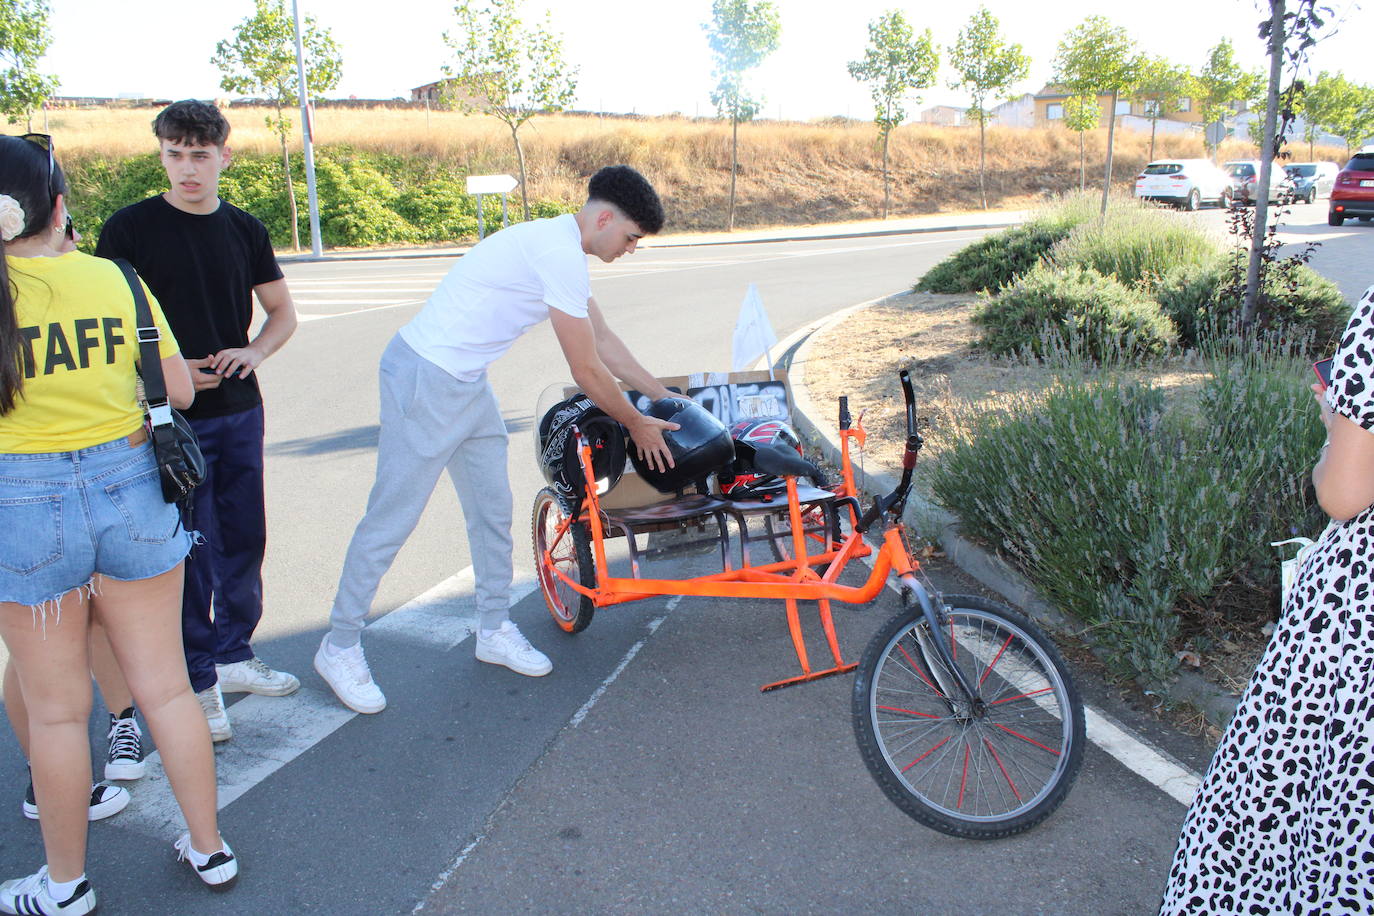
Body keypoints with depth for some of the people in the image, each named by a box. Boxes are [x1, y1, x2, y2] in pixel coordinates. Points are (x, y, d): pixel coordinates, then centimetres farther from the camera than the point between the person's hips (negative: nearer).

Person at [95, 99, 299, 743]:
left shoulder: (243, 230, 8)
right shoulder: (130, 228, -5)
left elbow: (282, 311, 15)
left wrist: (253, 353, -4)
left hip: (240, 410, 5)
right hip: (173, 417, -4)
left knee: (244, 540, 12)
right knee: (190, 553, 0)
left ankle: (233, 655, 30)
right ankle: (196, 680, 15)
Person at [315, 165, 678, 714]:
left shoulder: (560, 246, 11)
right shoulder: (560, 253, -21)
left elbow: (603, 339, 20)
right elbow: (587, 370, -17)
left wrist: (663, 396, 22)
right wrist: (637, 426, -3)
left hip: (466, 382, 10)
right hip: (426, 380, -10)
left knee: (493, 510, 13)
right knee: (392, 518, -1)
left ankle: (494, 629, 26)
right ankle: (339, 647, 13)